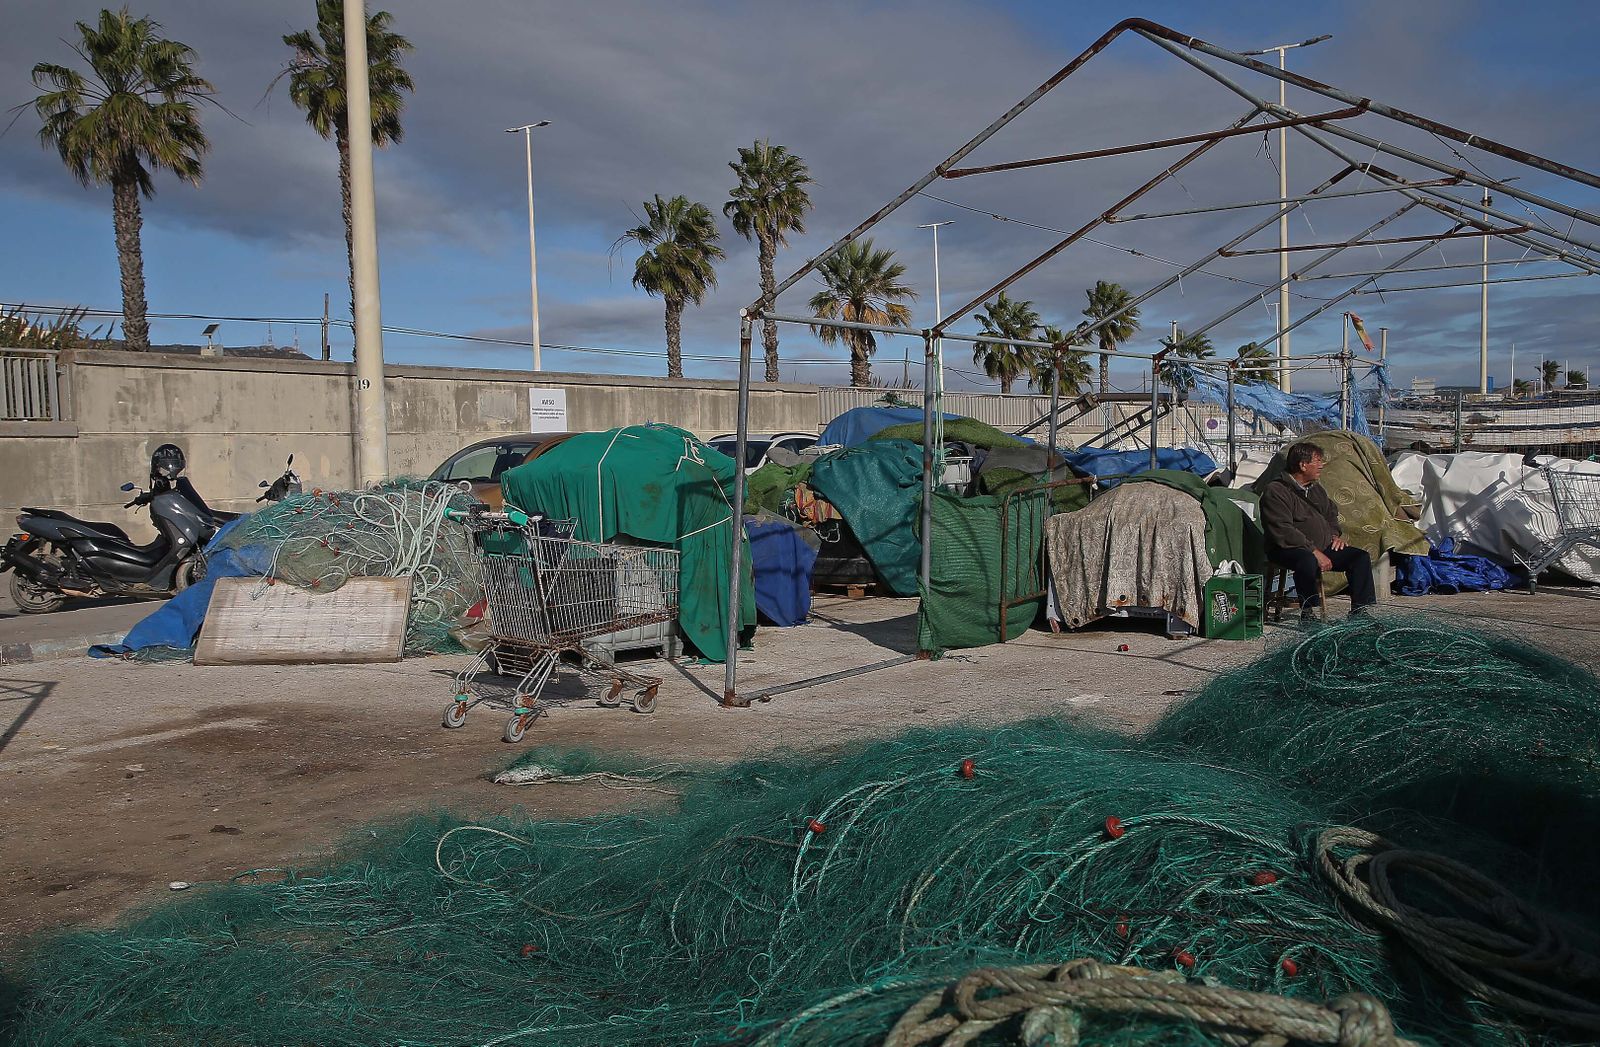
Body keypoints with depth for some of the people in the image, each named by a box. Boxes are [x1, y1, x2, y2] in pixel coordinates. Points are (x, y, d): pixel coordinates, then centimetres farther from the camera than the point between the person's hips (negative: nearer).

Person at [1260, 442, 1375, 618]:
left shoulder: (1316, 489, 18)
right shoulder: (1275, 491, -11)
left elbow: (1331, 512, 36)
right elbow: (1283, 531, -20)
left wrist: (1335, 534, 14)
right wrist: (1314, 552, -24)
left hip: (1324, 547, 8)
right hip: (1290, 550, -8)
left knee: (1361, 557, -7)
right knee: (1308, 561, -40)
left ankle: (1359, 610, -4)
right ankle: (1307, 612, -27)